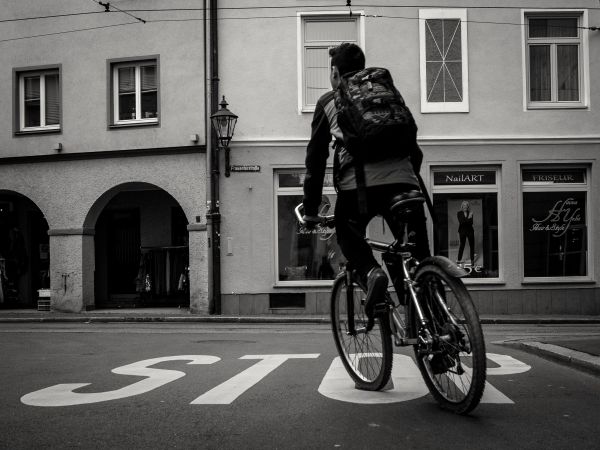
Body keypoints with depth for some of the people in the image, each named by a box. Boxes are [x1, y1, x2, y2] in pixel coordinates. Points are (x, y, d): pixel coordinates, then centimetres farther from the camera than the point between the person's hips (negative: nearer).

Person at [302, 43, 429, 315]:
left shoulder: (329, 102, 19)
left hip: (357, 184, -2)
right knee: (418, 260, 11)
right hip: (403, 181, 3)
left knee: (348, 233, 23)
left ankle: (370, 272, -5)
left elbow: (315, 159, 18)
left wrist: (310, 210, 22)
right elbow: (414, 149, 29)